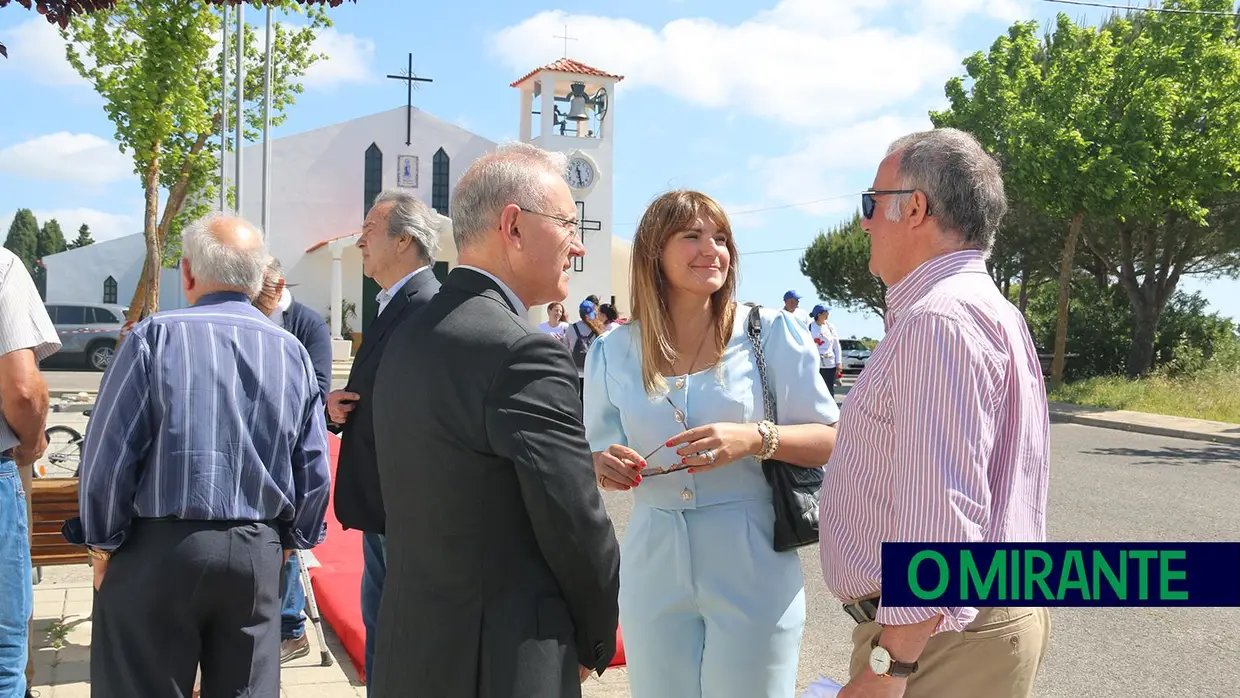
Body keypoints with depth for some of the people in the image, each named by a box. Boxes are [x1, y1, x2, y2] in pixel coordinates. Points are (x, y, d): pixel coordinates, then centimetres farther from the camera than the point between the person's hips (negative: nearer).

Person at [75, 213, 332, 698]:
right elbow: (314, 471, 4)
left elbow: (108, 454, -10)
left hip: (158, 550, -3)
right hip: (258, 555, 4)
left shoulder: (156, 338, -9)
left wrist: (102, 544, 2)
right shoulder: (292, 352, 2)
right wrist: (290, 540, 17)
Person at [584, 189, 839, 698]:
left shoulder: (771, 332, -6)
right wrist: (603, 466, -13)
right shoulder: (613, 351, 2)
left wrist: (757, 439, -22)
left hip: (752, 570, -2)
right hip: (654, 571, 3)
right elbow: (597, 453, 11)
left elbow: (832, 441, -4)